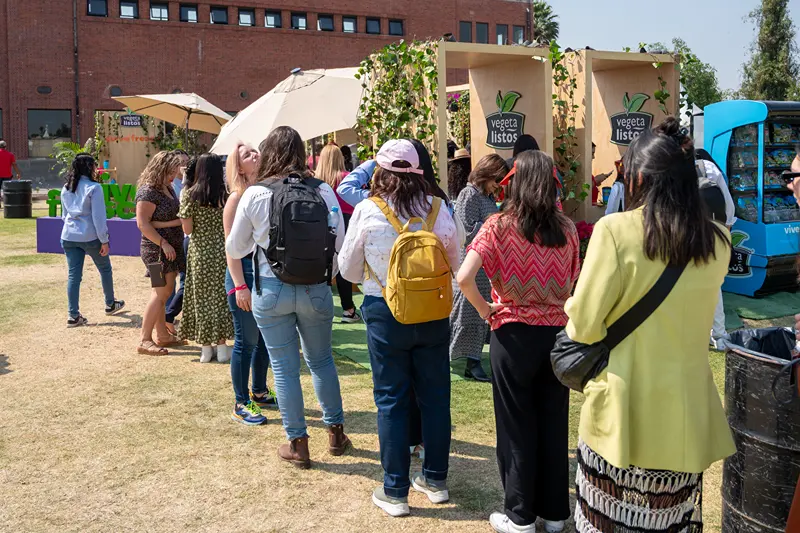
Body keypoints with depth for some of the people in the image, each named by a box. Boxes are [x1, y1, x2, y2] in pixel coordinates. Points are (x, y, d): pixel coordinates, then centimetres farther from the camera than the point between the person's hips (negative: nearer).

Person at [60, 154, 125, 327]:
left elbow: (64, 214, 18)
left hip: (69, 236, 5)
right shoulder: (93, 187, -12)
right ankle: (110, 304, 32)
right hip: (90, 236, -5)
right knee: (105, 269, 17)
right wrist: (104, 241, -10)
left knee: (73, 274, 4)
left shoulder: (66, 189, 9)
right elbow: (99, 216, -14)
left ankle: (74, 316, 1)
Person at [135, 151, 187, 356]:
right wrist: (164, 243, -23)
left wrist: (181, 219, 1)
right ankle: (145, 341, -5)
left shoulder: (167, 189, 13)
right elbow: (143, 223, -20)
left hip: (171, 247, 9)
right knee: (161, 292, -10)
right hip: (157, 250, -9)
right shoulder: (148, 192, -15)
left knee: (165, 292, 13)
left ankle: (163, 335, 22)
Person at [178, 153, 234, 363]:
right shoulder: (227, 195, -3)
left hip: (199, 253, -1)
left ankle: (206, 347, 11)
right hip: (222, 251, 1)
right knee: (221, 297, 10)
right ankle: (221, 346, 12)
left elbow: (187, 229, -7)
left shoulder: (190, 194, -7)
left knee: (202, 298, 8)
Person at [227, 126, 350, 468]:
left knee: (285, 368, 9)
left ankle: (297, 444, 18)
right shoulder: (323, 191, -6)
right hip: (316, 289, 2)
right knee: (321, 360, 19)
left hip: (271, 290, -2)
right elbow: (340, 243, -1)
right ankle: (336, 433, 30)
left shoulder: (254, 194, -8)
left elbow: (234, 250, 1)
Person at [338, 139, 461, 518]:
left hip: (385, 315, -2)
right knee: (435, 395, 14)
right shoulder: (438, 209, -4)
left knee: (391, 400, 6)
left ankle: (395, 492, 14)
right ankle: (435, 479, 27)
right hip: (433, 313, 3)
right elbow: (454, 264, 7)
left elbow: (348, 270, 0)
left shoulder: (366, 212, -10)